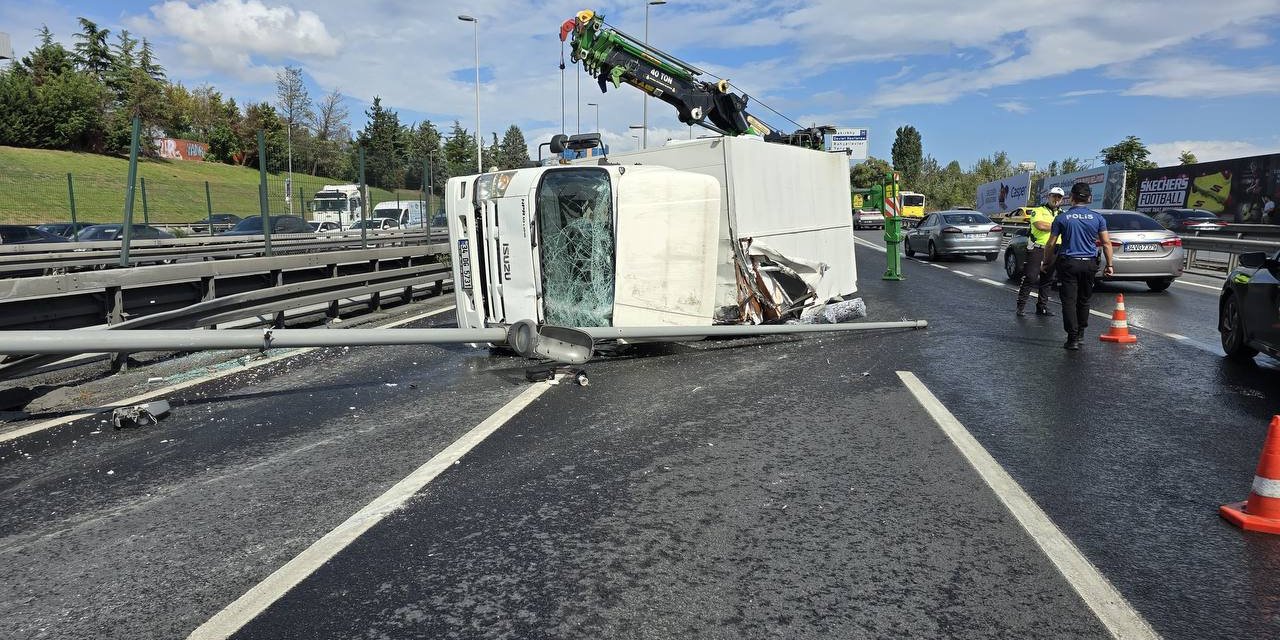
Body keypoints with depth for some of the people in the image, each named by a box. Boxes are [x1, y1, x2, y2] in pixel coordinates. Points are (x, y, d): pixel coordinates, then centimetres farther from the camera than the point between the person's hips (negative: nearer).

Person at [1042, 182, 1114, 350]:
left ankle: (1073, 338, -11)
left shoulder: (1062, 218, -5)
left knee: (1069, 301, -3)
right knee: (1084, 300, 18)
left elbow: (1050, 244, -4)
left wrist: (1046, 263, 9)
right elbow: (1106, 243, 1)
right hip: (1089, 263, 3)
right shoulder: (1097, 218, 1)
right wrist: (1109, 265, 8)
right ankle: (1080, 332, 31)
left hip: (1068, 263, -3)